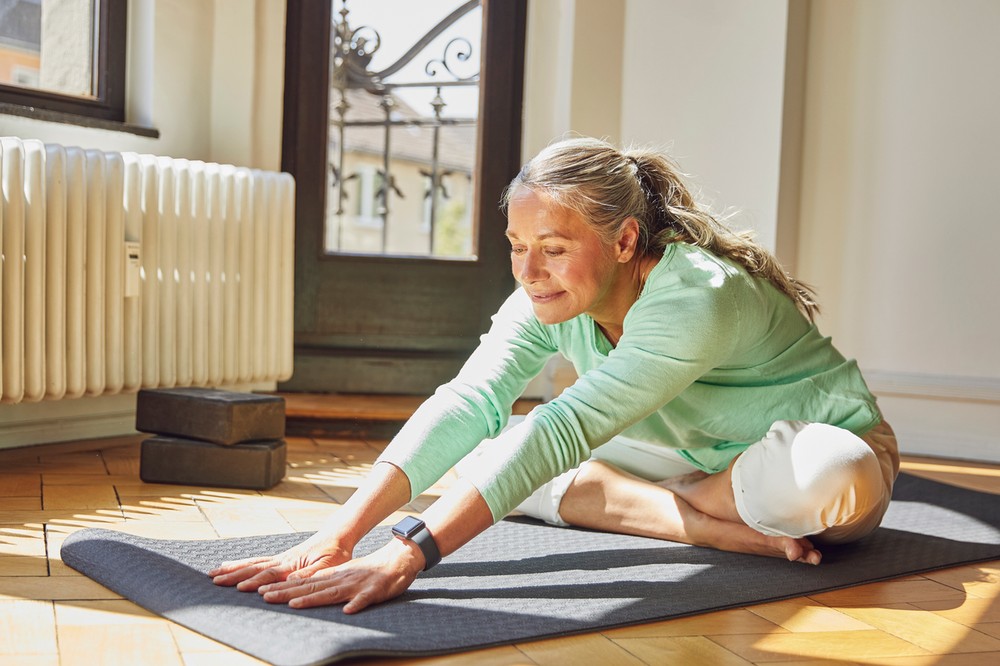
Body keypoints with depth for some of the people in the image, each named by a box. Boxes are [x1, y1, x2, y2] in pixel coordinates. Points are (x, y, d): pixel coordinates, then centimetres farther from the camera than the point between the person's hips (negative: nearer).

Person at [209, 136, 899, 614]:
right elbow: (468, 404, -26)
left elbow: (565, 429, -44)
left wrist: (410, 552, -50)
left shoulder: (695, 300, -35)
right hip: (697, 456, 6)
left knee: (825, 475, -43)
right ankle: (717, 527, -16)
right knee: (489, 449, -10)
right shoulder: (549, 297, -14)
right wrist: (338, 535, -38)